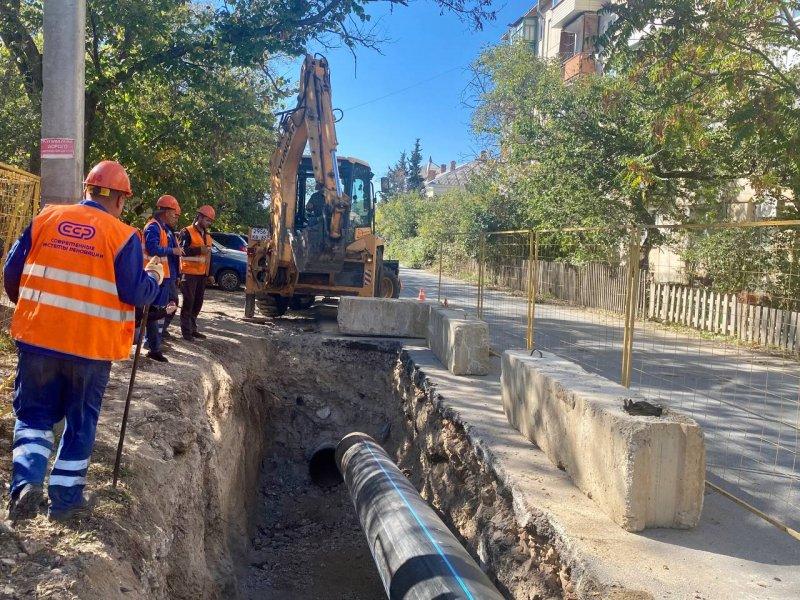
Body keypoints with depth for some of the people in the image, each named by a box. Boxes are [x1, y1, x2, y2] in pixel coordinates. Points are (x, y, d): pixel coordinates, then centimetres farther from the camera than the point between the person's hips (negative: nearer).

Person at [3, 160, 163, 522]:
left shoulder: (46, 219, 3)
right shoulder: (123, 235, -7)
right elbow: (135, 294, -10)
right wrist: (154, 276, 10)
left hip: (37, 337, 2)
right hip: (92, 345, -2)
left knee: (33, 414, 17)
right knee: (80, 421, 14)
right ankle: (65, 497, 22)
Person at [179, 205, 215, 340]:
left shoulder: (207, 235, 17)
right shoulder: (187, 232, -8)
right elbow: (182, 250, -19)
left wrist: (209, 274, 18)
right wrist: (200, 250, -24)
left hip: (202, 274, 8)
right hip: (189, 273, -7)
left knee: (198, 302, 11)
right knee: (188, 302, -3)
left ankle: (193, 328, 21)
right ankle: (186, 331, 3)